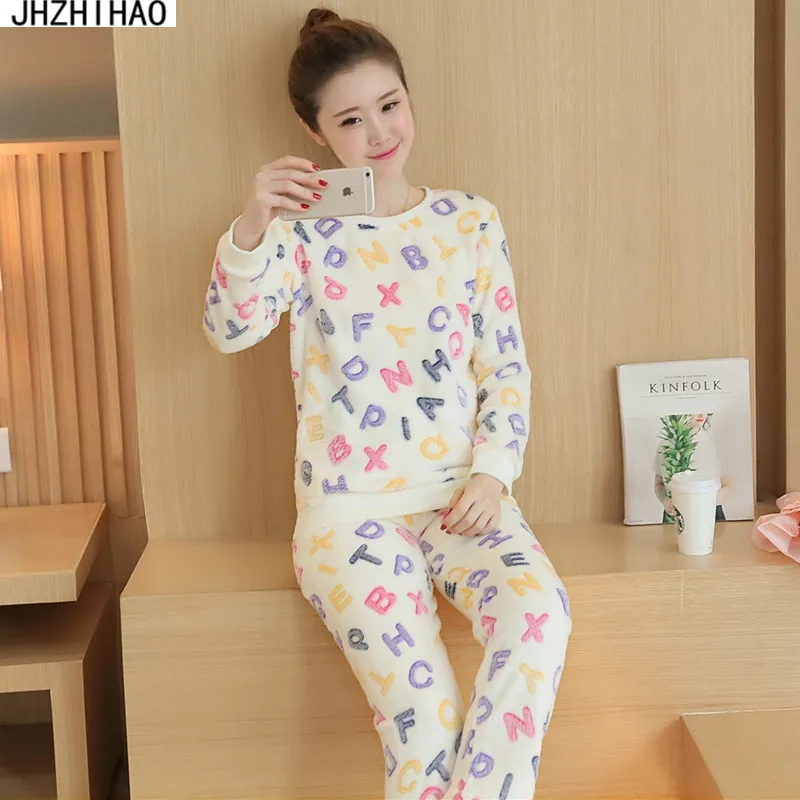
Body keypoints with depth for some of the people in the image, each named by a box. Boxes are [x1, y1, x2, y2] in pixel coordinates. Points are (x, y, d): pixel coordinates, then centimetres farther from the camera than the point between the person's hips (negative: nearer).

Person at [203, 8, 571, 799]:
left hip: (461, 495, 2)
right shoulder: (305, 231, 2)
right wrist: (251, 228, -31)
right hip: (349, 506, -2)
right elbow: (229, 329, -14)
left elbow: (508, 367, 8)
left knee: (539, 612, -27)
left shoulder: (470, 221, 8)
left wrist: (493, 473, -6)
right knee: (425, 707, -20)